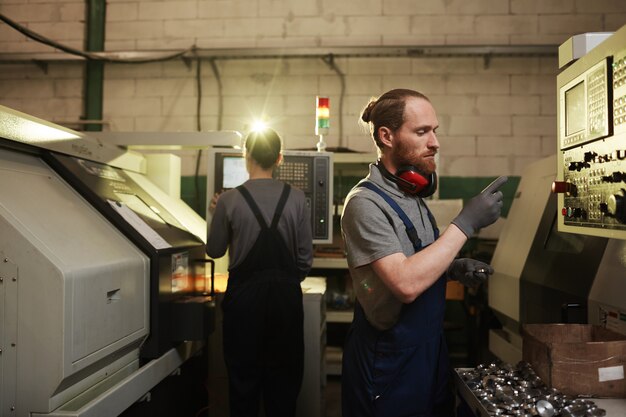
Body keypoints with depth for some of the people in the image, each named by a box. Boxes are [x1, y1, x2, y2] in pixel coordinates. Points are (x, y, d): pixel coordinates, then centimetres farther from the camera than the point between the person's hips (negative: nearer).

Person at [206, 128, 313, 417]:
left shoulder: (229, 201, -9)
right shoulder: (296, 199, -6)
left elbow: (214, 250, 4)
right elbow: (305, 256, -1)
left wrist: (216, 216, 19)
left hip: (244, 294, -1)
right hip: (286, 294, 1)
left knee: (243, 374, 14)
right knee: (283, 376, 14)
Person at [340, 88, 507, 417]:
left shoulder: (413, 195, 5)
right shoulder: (365, 203, -21)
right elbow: (406, 284, -30)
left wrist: (453, 269, -4)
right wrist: (466, 223, -24)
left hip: (430, 348, 8)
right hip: (389, 361, -8)